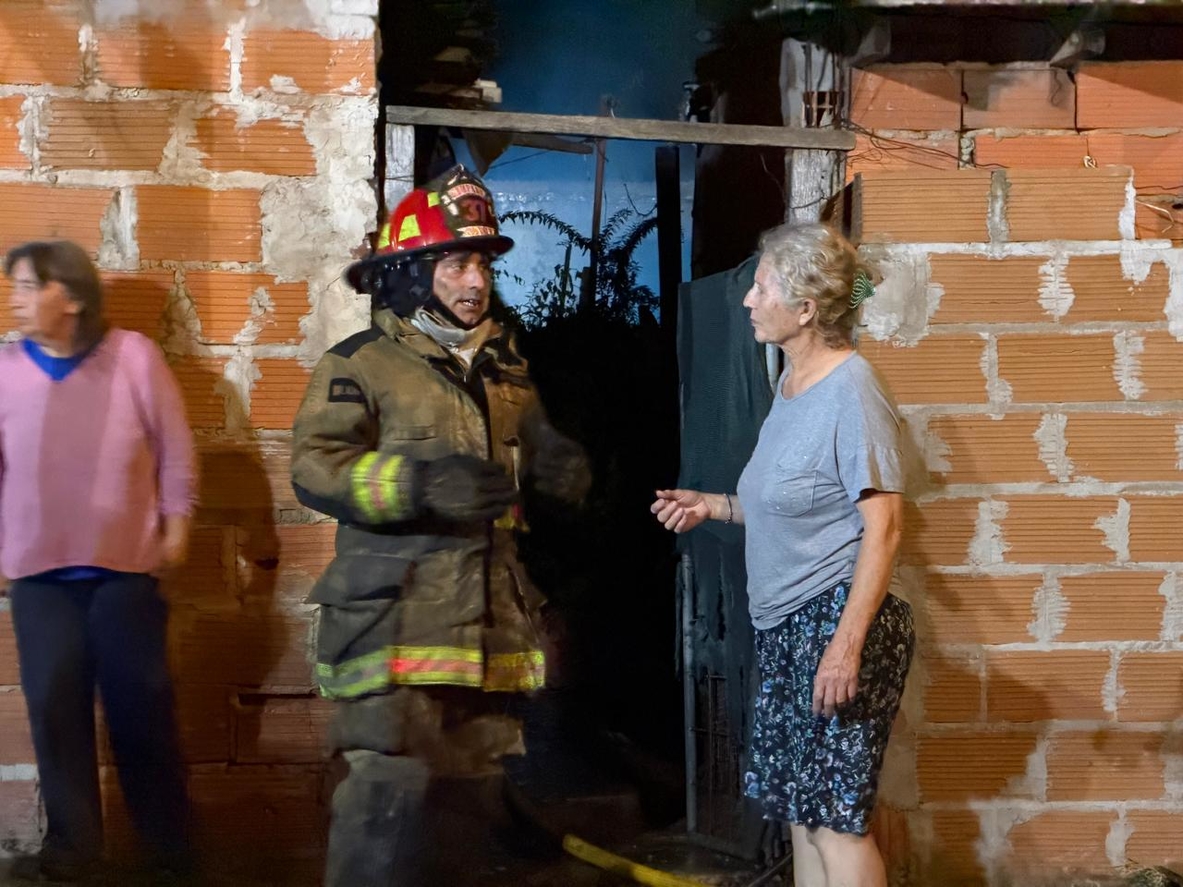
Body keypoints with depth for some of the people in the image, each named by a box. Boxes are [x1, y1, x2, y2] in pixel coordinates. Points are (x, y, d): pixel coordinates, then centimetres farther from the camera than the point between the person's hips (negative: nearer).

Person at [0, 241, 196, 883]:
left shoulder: (134, 356, -4)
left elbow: (174, 447, 0)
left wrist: (176, 528, 0)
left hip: (126, 563, -2)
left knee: (141, 704, 5)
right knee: (54, 707, 2)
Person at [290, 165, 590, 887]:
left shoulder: (506, 368, 19)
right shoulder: (362, 365, -3)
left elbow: (534, 455, 30)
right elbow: (314, 465, -13)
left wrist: (554, 463, 4)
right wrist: (418, 483, -27)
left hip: (490, 619, 7)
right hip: (396, 617, -7)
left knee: (479, 782, 12)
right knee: (390, 788, -14)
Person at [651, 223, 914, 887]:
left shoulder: (850, 388, -15)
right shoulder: (791, 383, 13)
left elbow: (884, 522, -19)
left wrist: (847, 642, -24)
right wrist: (712, 506, 14)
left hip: (838, 620, -9)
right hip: (786, 630, 10)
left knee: (834, 816, -7)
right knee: (801, 810, 12)